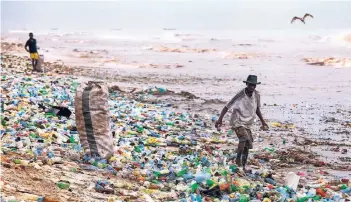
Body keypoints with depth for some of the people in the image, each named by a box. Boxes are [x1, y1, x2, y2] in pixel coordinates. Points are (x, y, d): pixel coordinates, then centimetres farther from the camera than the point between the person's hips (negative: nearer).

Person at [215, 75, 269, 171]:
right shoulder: (240, 95, -21)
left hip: (248, 124, 6)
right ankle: (238, 158, -13)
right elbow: (227, 107, -20)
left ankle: (243, 166, 22)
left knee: (247, 146, 9)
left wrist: (263, 121, 16)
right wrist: (220, 119, -29)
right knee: (245, 138, -30)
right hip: (238, 122, -6)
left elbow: (257, 109, 14)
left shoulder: (256, 95, -4)